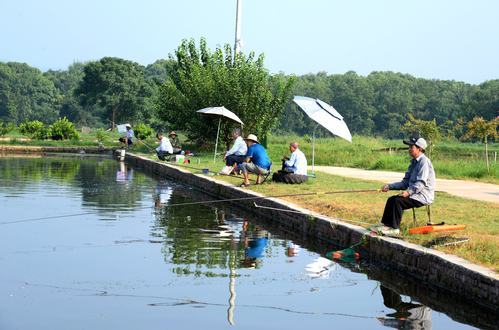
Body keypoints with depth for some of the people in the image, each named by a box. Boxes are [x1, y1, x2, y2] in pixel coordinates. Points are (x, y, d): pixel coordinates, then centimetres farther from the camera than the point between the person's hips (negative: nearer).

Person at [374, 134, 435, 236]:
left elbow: (421, 183, -23)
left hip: (423, 196, -10)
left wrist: (409, 192, -33)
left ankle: (394, 228, -20)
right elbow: (405, 182, 17)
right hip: (415, 194, 10)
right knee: (391, 199, 1)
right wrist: (389, 186, 8)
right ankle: (385, 224, 0)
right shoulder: (414, 162, 17)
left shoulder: (424, 161, -14)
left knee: (397, 201, -24)